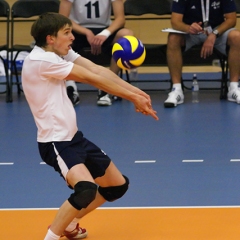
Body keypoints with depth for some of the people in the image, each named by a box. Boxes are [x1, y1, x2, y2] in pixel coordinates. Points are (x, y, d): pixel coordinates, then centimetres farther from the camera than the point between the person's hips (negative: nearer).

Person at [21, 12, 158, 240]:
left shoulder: (59, 53, 7)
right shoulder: (40, 60, -21)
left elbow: (98, 70, -4)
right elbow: (93, 79, -16)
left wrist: (136, 92, -16)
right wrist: (133, 98, -12)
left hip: (74, 137, 10)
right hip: (55, 142, -10)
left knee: (118, 185, 16)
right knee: (87, 188, -32)